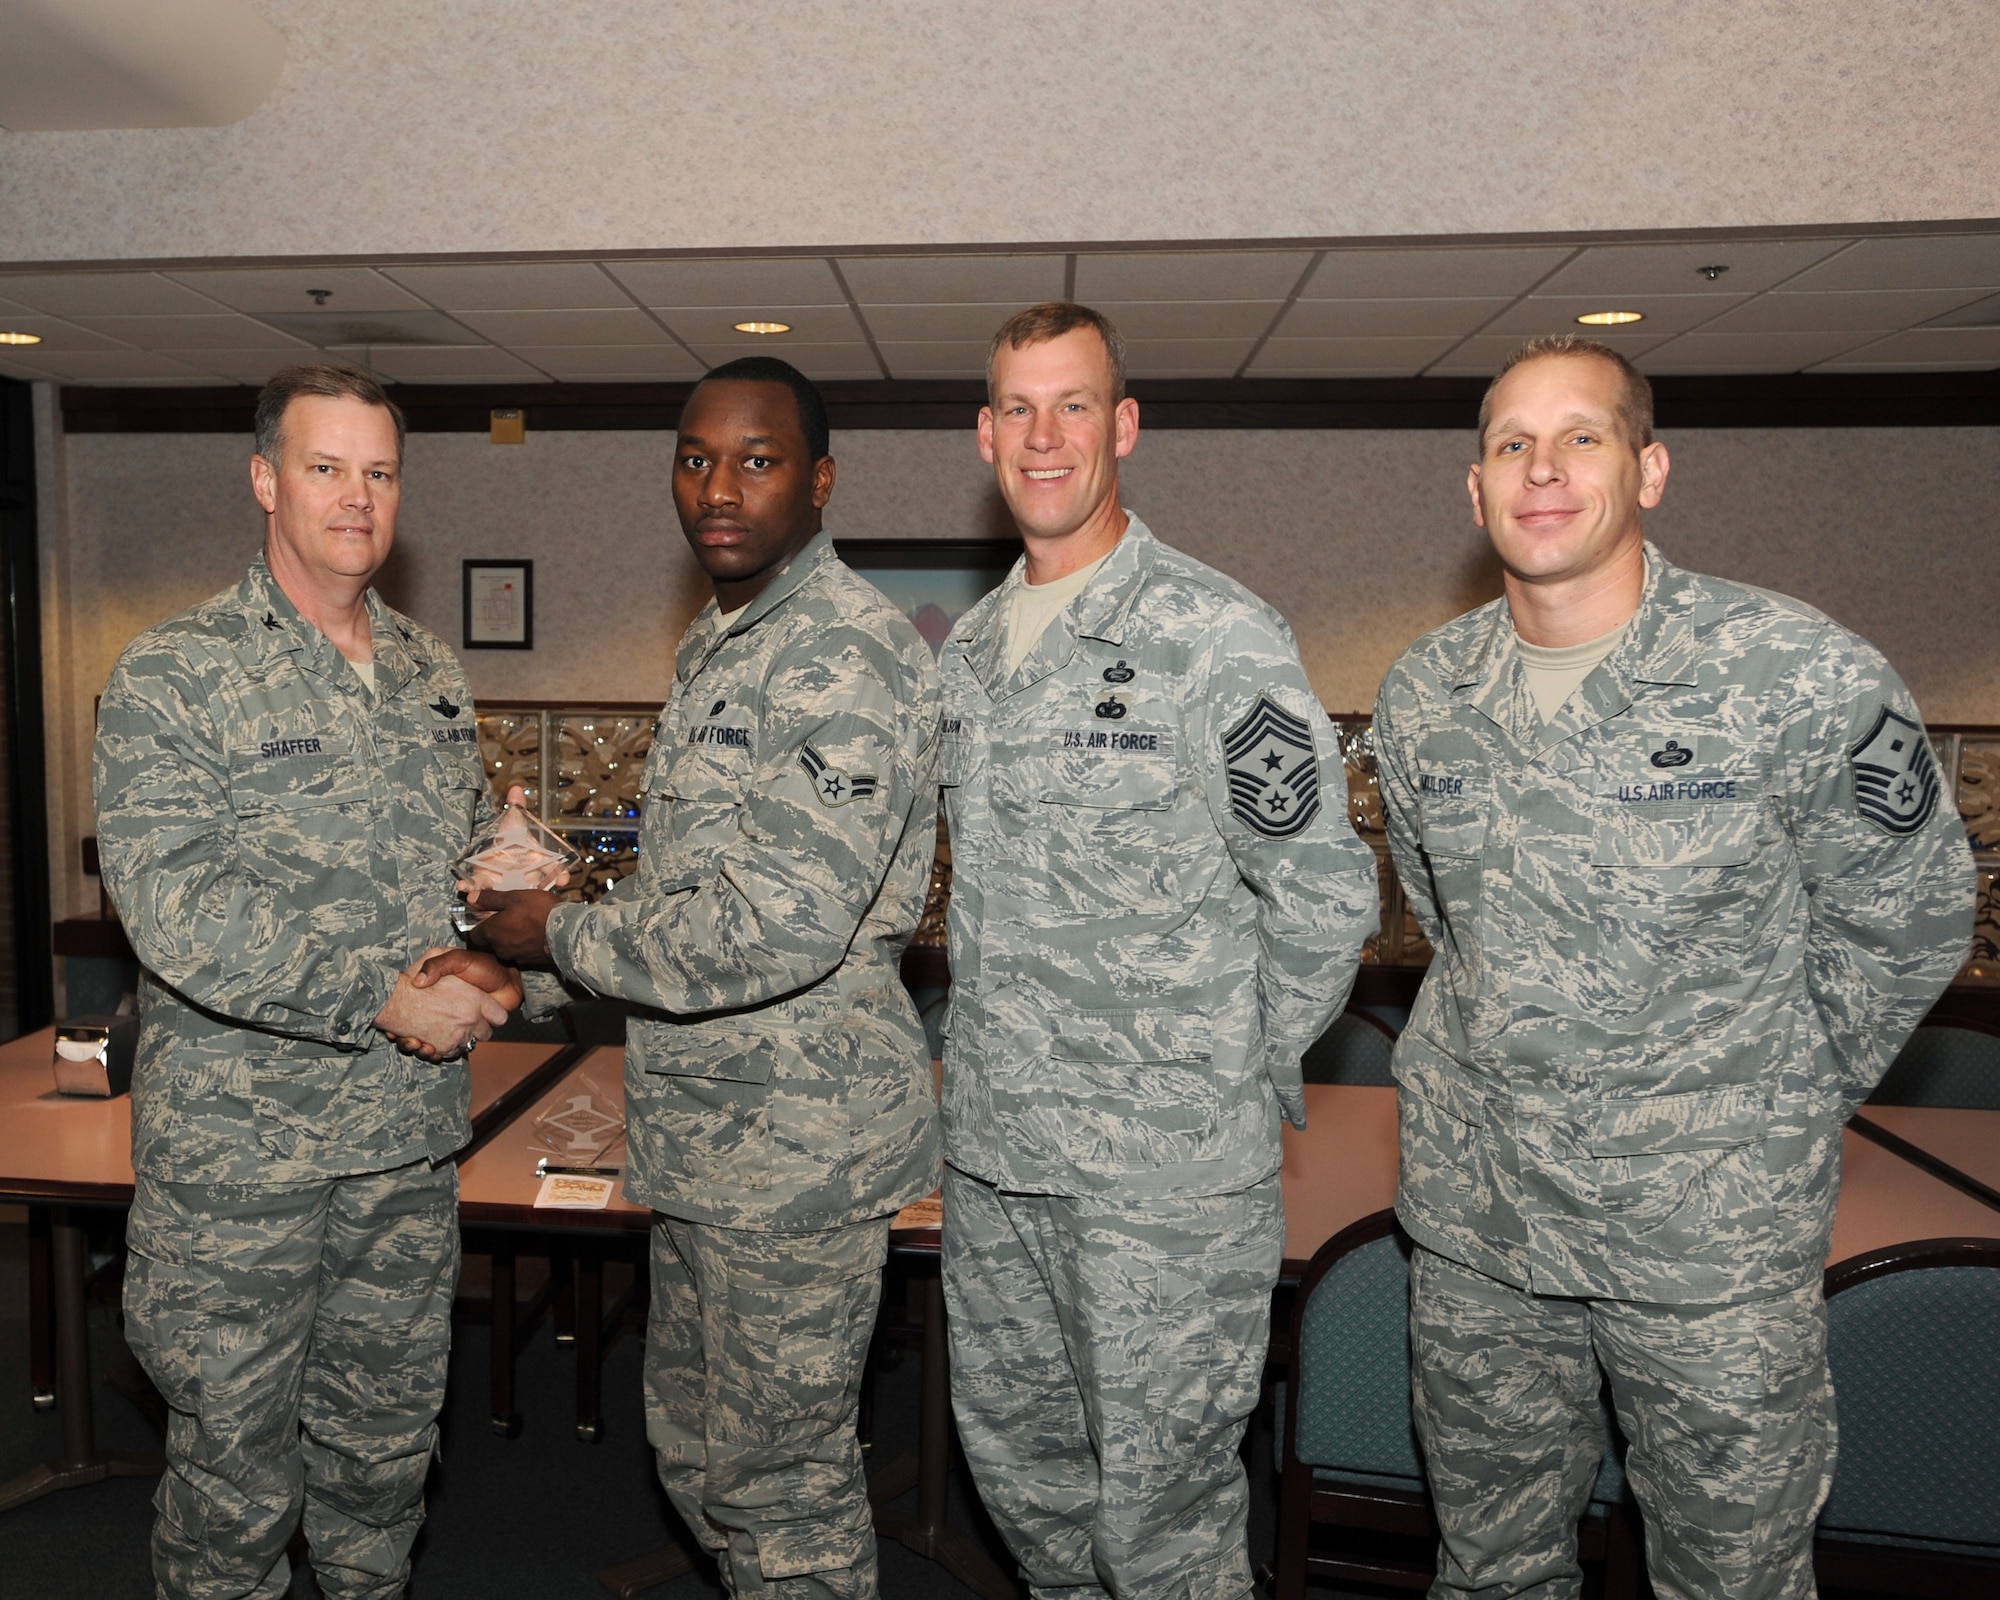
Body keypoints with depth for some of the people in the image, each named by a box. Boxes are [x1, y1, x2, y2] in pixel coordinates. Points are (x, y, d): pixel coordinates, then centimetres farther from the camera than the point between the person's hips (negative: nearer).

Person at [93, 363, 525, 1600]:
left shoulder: (433, 675, 9)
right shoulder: (175, 674, -9)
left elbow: (481, 850, 16)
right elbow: (173, 904, -19)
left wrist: (490, 963, -4)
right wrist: (383, 997, -22)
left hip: (412, 1140, 5)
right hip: (236, 1152, -4)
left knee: (388, 1447, 19)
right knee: (233, 1464, 12)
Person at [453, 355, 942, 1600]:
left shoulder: (844, 654, -19)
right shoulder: (716, 647, 13)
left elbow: (780, 925, -28)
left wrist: (563, 937, -15)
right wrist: (561, 901, 9)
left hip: (796, 1138, -10)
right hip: (707, 1131, 10)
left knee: (781, 1478, 9)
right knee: (696, 1449, 24)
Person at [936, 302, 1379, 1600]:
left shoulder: (1218, 637, -13)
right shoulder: (970, 646, 10)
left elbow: (1325, 893, -11)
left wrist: (1244, 1077, -4)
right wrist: (993, 1058, 15)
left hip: (1165, 1168, -7)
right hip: (989, 1151, 7)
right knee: (1014, 1456, 22)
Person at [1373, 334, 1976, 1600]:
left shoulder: (1806, 676, -15)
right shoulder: (1422, 695, -1)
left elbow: (1907, 921, -2)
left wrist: (1776, 1107, 4)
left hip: (1715, 1238, -3)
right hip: (1474, 1217, 4)